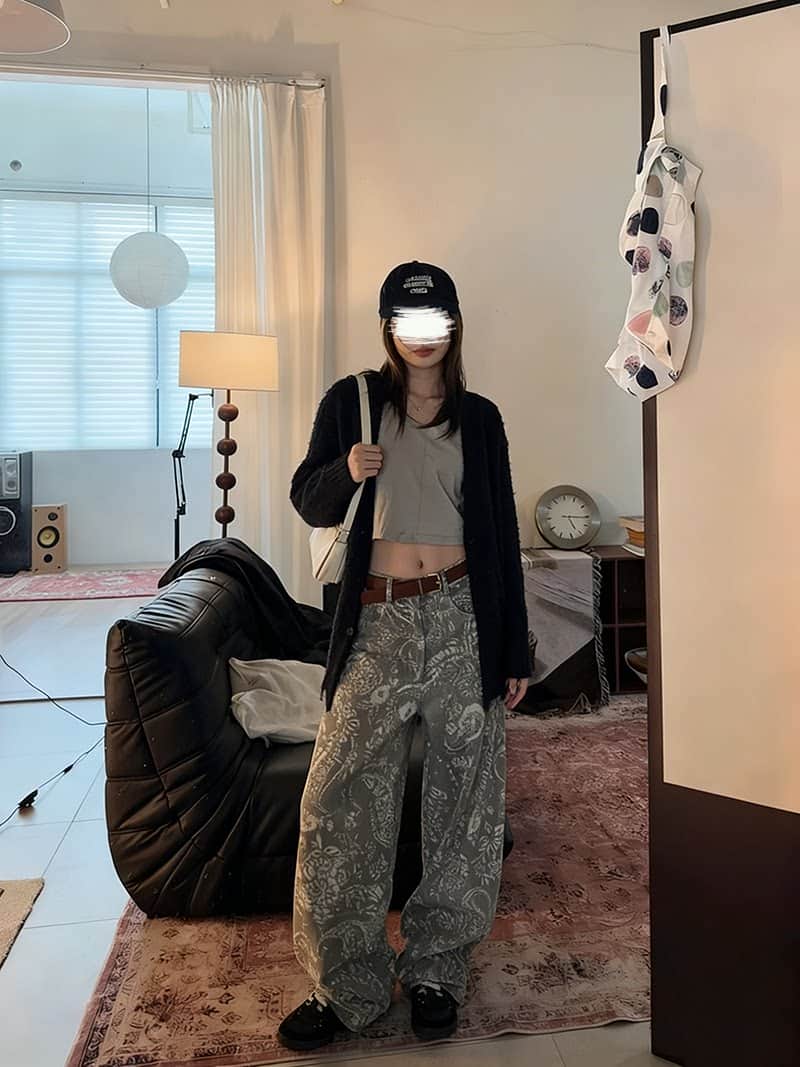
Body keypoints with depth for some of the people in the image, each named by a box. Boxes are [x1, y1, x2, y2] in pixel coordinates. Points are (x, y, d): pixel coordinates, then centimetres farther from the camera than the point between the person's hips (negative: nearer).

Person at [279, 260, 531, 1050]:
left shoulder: (479, 418, 8)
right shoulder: (350, 401, 5)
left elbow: (501, 533, 7)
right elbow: (309, 503, 8)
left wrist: (514, 650, 4)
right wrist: (345, 471, -16)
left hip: (463, 618, 1)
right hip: (378, 621, -1)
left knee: (462, 798, 6)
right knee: (340, 798, -3)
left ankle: (436, 971, 25)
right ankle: (346, 984, 15)